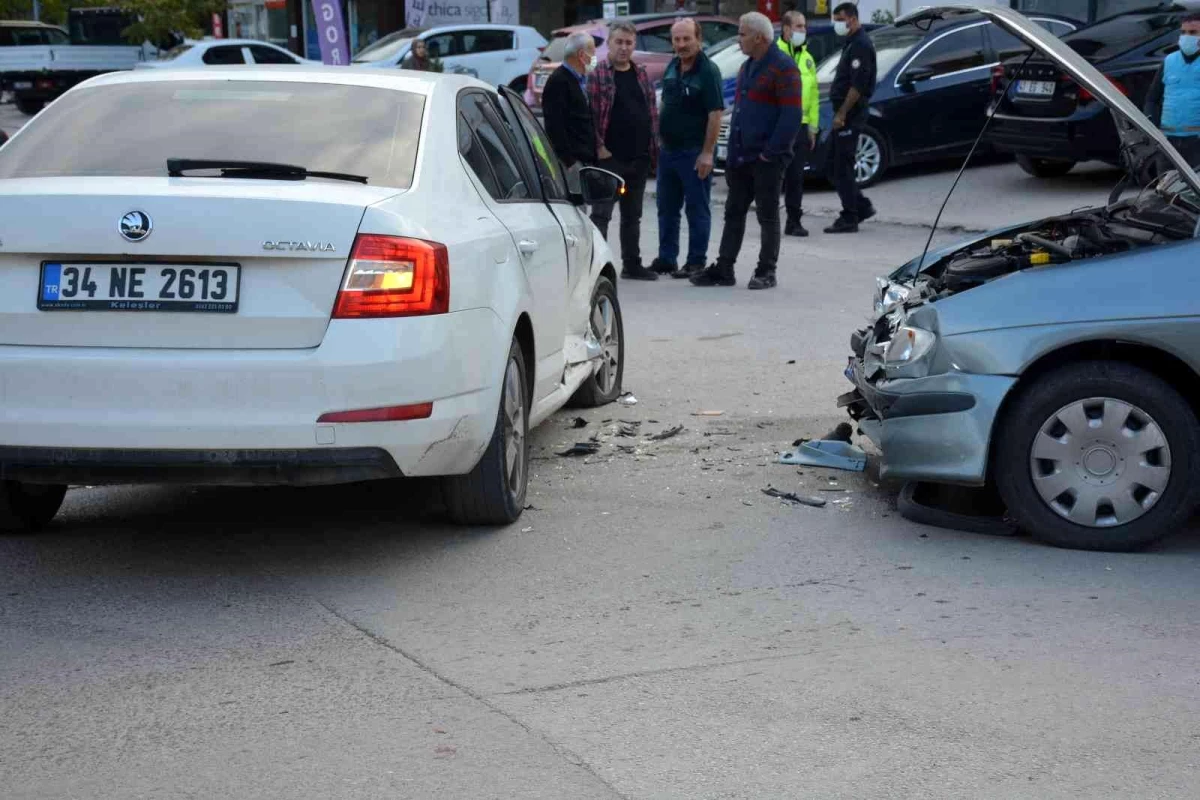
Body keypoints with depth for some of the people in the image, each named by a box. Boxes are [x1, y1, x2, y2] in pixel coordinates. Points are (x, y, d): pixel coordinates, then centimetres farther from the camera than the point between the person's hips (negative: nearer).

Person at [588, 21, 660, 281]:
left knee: (632, 215, 14)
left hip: (639, 158, 6)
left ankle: (632, 264, 23)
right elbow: (589, 113, -11)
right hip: (609, 157, -6)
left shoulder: (641, 74, 12)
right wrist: (598, 146, -15)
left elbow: (652, 111, 15)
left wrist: (654, 147, 9)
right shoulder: (597, 74, -6)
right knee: (601, 213, -5)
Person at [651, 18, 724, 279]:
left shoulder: (708, 71, -13)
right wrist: (660, 138, 13)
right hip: (668, 149, 8)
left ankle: (696, 262, 8)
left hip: (694, 152, -7)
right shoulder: (672, 67, 9)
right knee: (667, 208, 13)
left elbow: (715, 114, -17)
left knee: (697, 209, 1)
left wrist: (707, 152, -21)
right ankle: (666, 258, 22)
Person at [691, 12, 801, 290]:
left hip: (766, 159, -9)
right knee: (734, 212, 10)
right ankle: (723, 269, 14)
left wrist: (770, 152, -19)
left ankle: (766, 272, 9)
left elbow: (792, 115, -18)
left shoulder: (783, 68, -12)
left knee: (767, 215, 1)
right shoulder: (747, 67, 16)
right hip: (742, 157, 9)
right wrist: (732, 153, 13)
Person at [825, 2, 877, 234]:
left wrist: (842, 113, -21)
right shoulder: (853, 43, 17)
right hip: (846, 113, 10)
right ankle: (862, 206, 19)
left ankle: (849, 219, -2)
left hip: (850, 115, -10)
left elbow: (858, 85, -21)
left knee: (842, 167, -7)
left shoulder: (860, 45, -14)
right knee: (838, 165, 12)